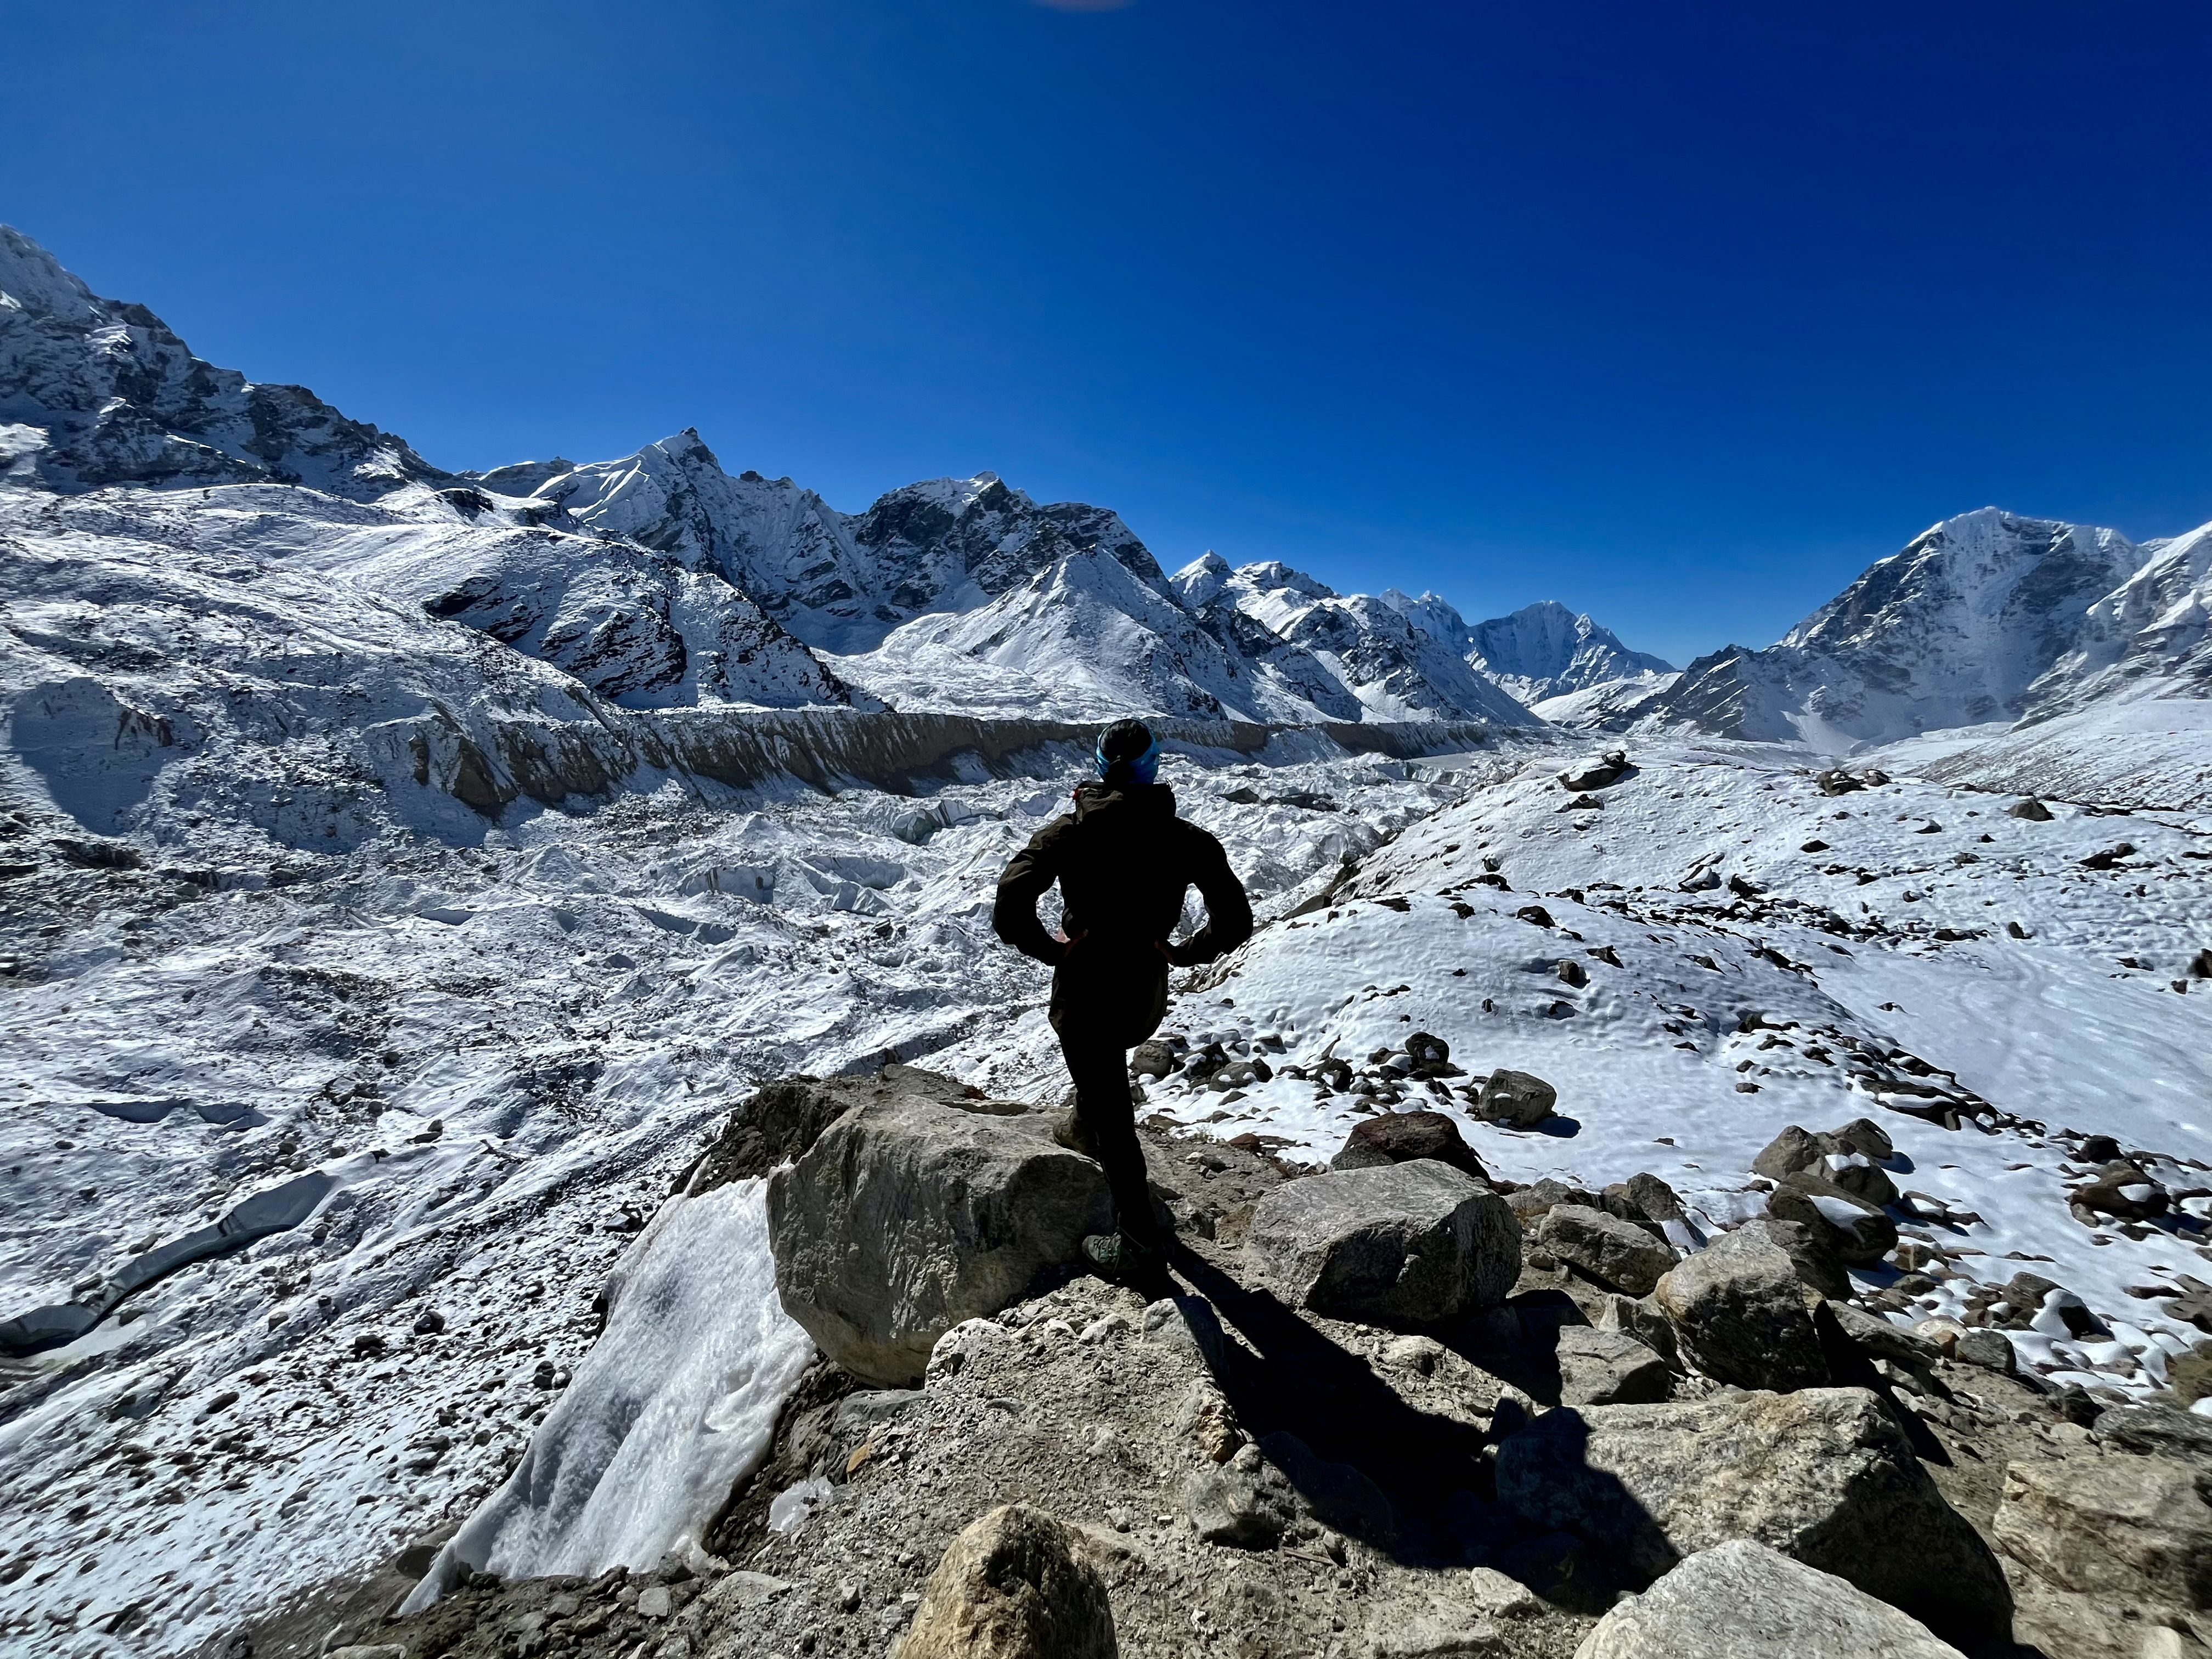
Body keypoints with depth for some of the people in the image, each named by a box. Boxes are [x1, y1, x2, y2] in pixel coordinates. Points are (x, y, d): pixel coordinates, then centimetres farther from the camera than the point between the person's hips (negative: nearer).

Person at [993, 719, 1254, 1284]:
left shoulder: (1069, 831, -14)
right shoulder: (1186, 838, -8)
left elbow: (1008, 913, -24)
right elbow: (1236, 921, -8)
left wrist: (1049, 949, -8)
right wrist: (1187, 952, 6)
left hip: (1085, 996, -3)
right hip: (1149, 998, 3)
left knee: (1112, 1120, 10)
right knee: (1106, 1075, 36)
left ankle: (1138, 1245, 18)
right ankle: (1086, 1126, 59)